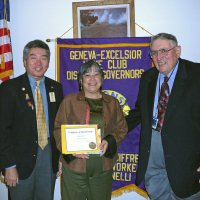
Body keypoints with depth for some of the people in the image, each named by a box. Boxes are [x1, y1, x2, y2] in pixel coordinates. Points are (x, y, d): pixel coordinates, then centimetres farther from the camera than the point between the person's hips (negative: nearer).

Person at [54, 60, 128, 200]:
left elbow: (122, 128, 10)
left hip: (103, 167, 2)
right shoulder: (69, 100, 2)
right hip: (74, 164, -2)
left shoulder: (112, 103, 9)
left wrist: (109, 141, -10)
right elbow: (59, 129, 0)